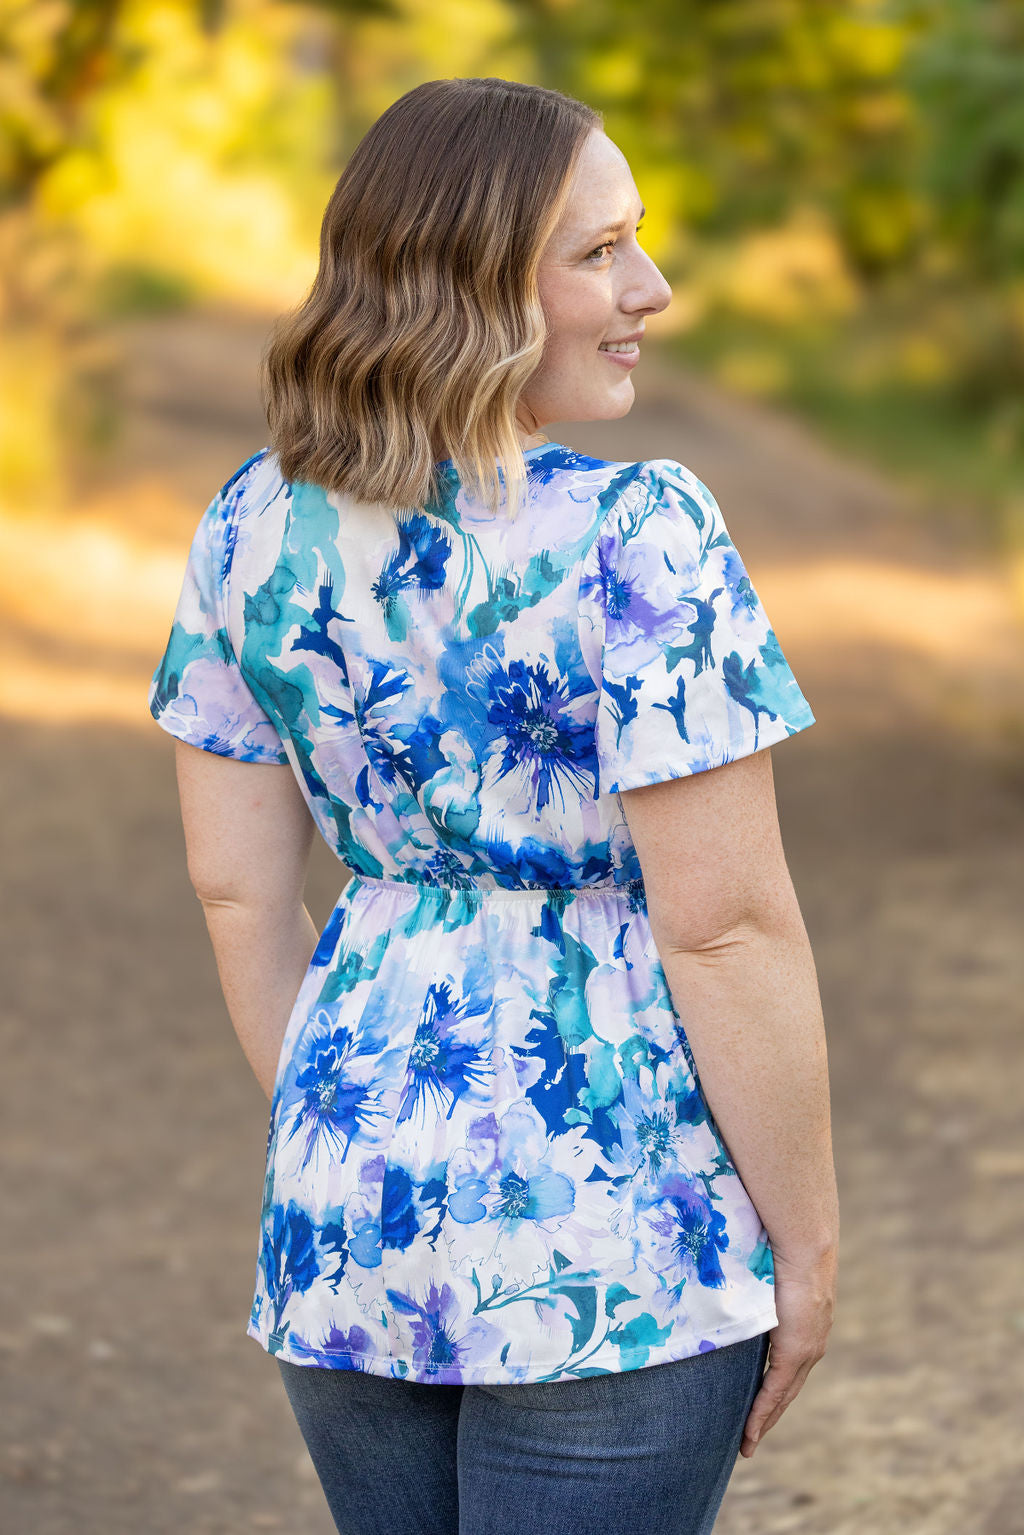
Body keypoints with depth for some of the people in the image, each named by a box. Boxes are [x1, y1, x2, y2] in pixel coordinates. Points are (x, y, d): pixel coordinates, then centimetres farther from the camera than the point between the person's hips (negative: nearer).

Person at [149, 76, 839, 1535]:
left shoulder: (257, 523, 0)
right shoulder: (636, 539, -18)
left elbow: (235, 884, 6)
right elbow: (725, 924, -17)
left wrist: (329, 1144, 17)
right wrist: (807, 1244, -7)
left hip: (350, 1218, 6)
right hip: (608, 1237, -6)